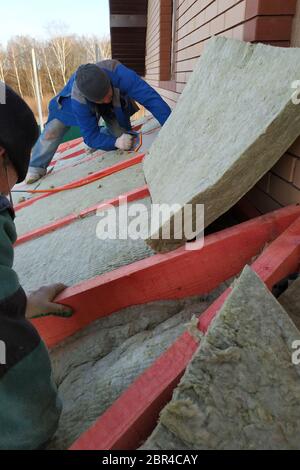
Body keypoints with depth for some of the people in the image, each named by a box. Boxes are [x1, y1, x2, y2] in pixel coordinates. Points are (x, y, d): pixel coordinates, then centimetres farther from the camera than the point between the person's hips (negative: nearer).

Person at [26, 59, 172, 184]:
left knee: (121, 132, -15)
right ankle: (36, 167, 6)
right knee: (53, 130, -17)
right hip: (84, 104, -2)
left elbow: (151, 97, -50)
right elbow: (91, 136, -36)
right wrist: (116, 142, -54)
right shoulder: (78, 100, -43)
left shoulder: (118, 74, -46)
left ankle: (103, 132, 20)